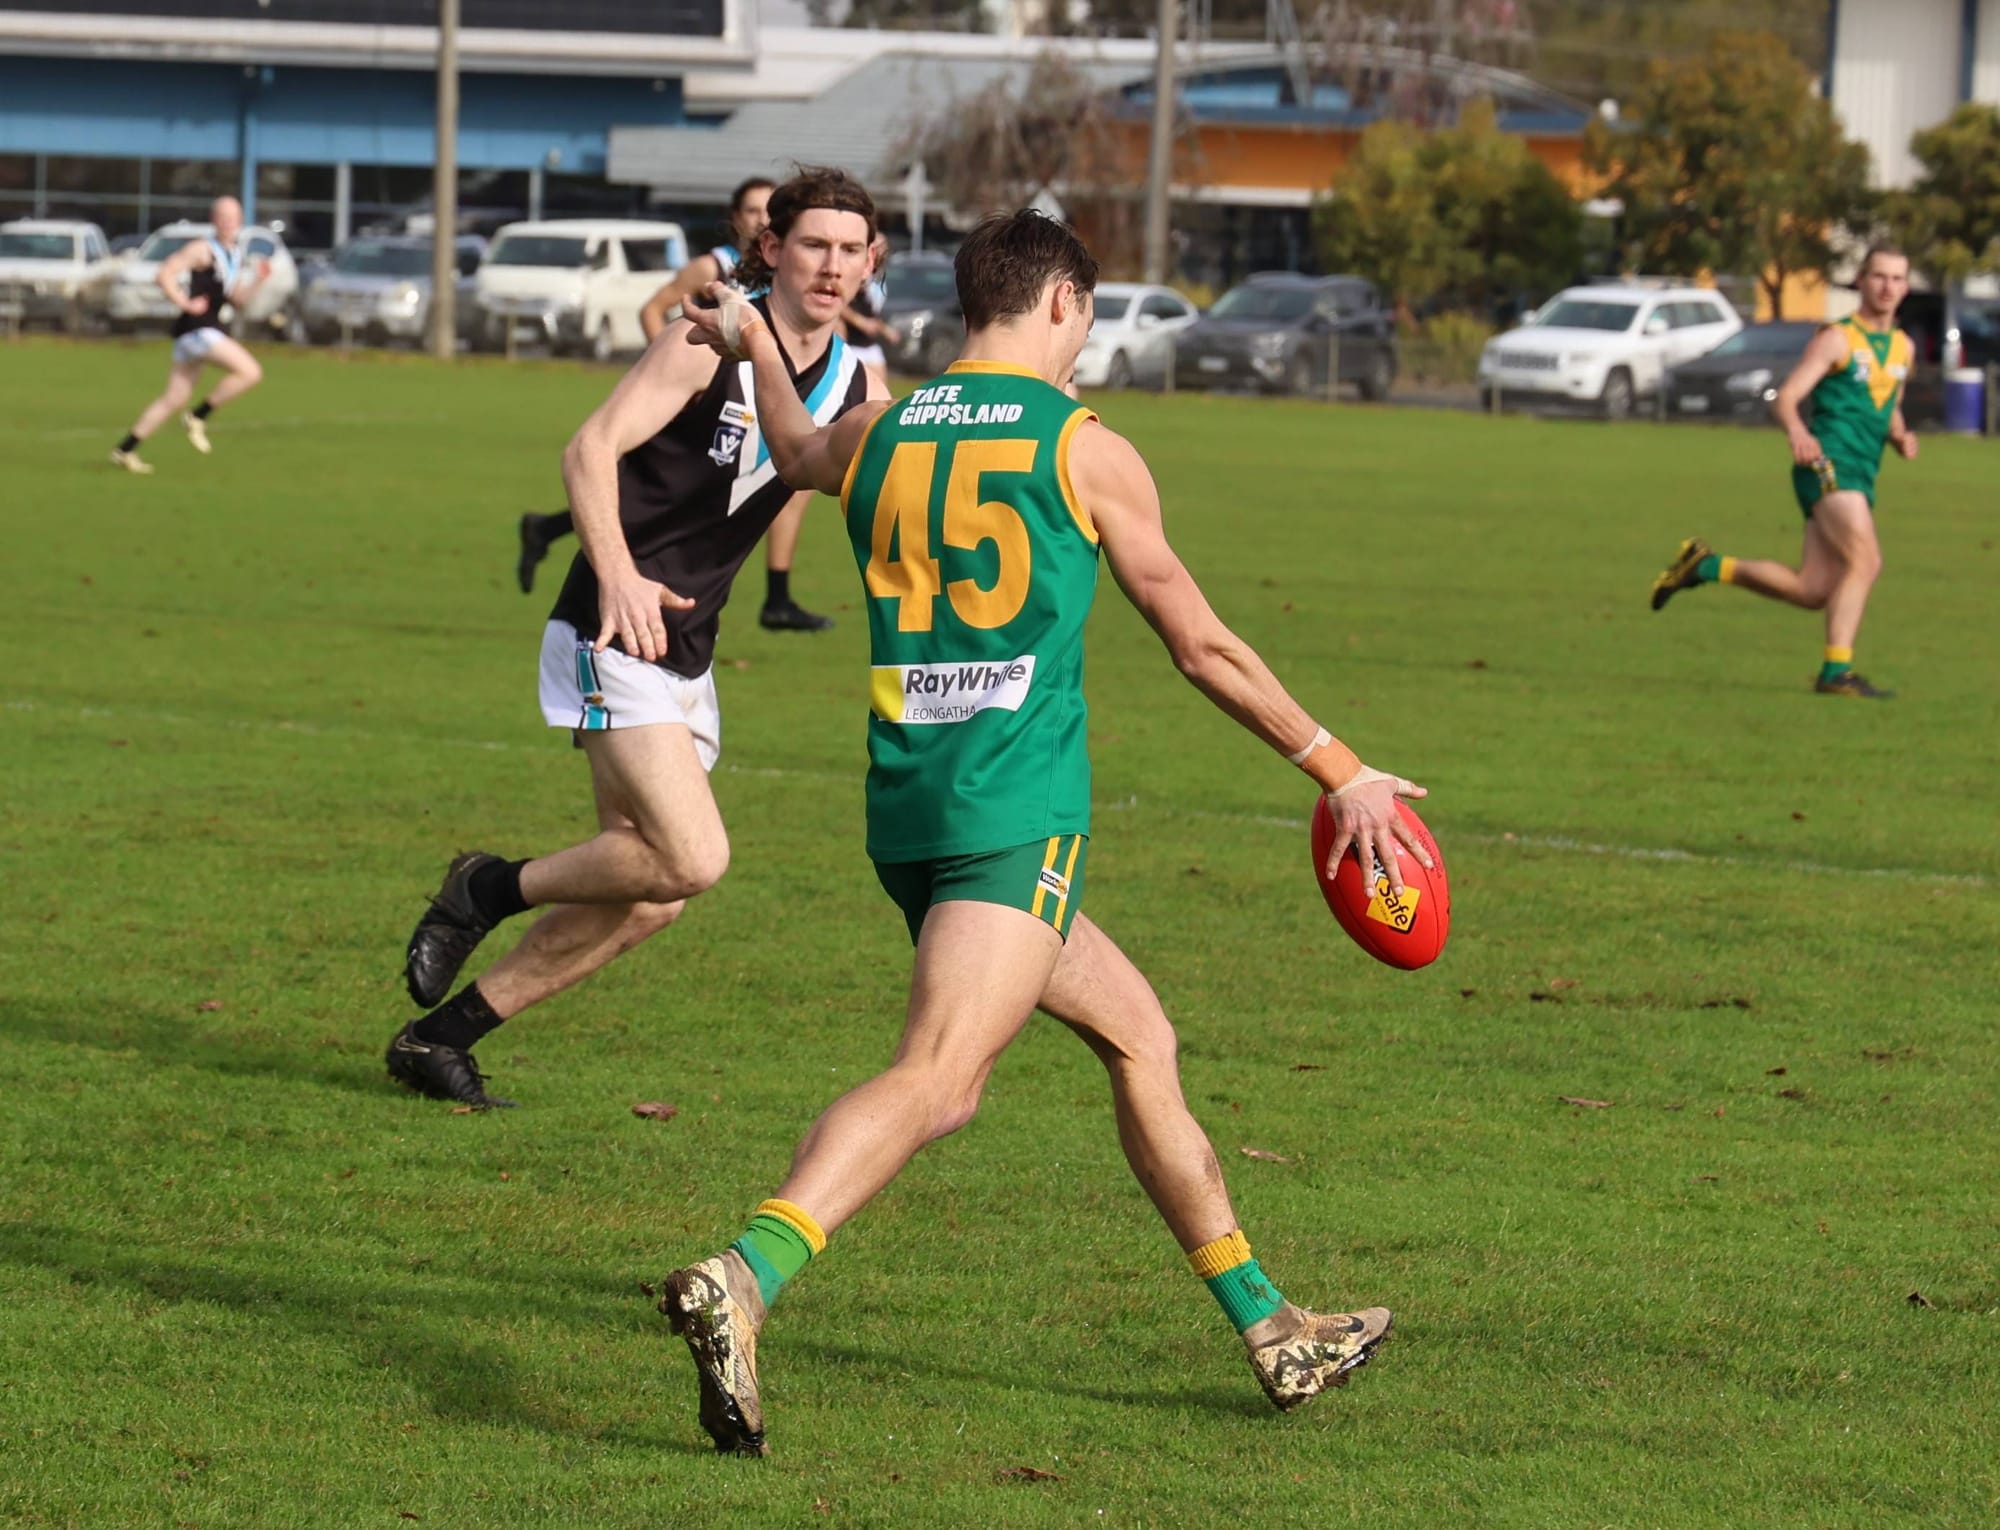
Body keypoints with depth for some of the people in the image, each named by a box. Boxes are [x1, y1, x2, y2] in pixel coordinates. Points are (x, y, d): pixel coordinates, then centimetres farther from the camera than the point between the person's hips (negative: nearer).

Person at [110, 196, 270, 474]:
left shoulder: (234, 255, 18)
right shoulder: (202, 250, -8)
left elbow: (238, 299, 22)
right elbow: (165, 273, -15)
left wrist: (257, 278, 7)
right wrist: (185, 303, -18)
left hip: (212, 331, 9)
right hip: (196, 328, -9)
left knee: (175, 398, 9)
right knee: (250, 372, -18)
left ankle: (125, 449, 13)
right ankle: (197, 418, -7)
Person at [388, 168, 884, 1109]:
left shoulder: (854, 385, 8)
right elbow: (592, 448, -17)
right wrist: (617, 572, -32)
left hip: (687, 649, 8)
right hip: (613, 635, -8)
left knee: (649, 896, 6)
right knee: (692, 858, -21)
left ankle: (440, 1036, 17)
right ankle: (488, 891, 2)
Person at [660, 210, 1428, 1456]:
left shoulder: (876, 439, 13)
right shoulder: (1086, 451, -1)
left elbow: (797, 453, 40)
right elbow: (1203, 648, 5)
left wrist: (755, 345, 57)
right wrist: (1340, 770, 13)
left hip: (907, 808, 7)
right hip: (1018, 815, -7)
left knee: (1137, 1034, 20)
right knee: (937, 1080, -21)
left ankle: (1271, 1329, 25)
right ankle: (742, 1282, -43)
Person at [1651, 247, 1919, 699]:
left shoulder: (1902, 347, 19)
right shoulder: (1837, 339, -3)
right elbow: (1785, 399, -9)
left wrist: (1901, 437, 9)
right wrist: (1796, 431, -32)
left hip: (1861, 475, 7)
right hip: (1829, 460, -7)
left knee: (1813, 590, 2)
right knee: (1864, 561, -23)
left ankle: (1708, 566, 17)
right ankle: (1836, 670, -20)